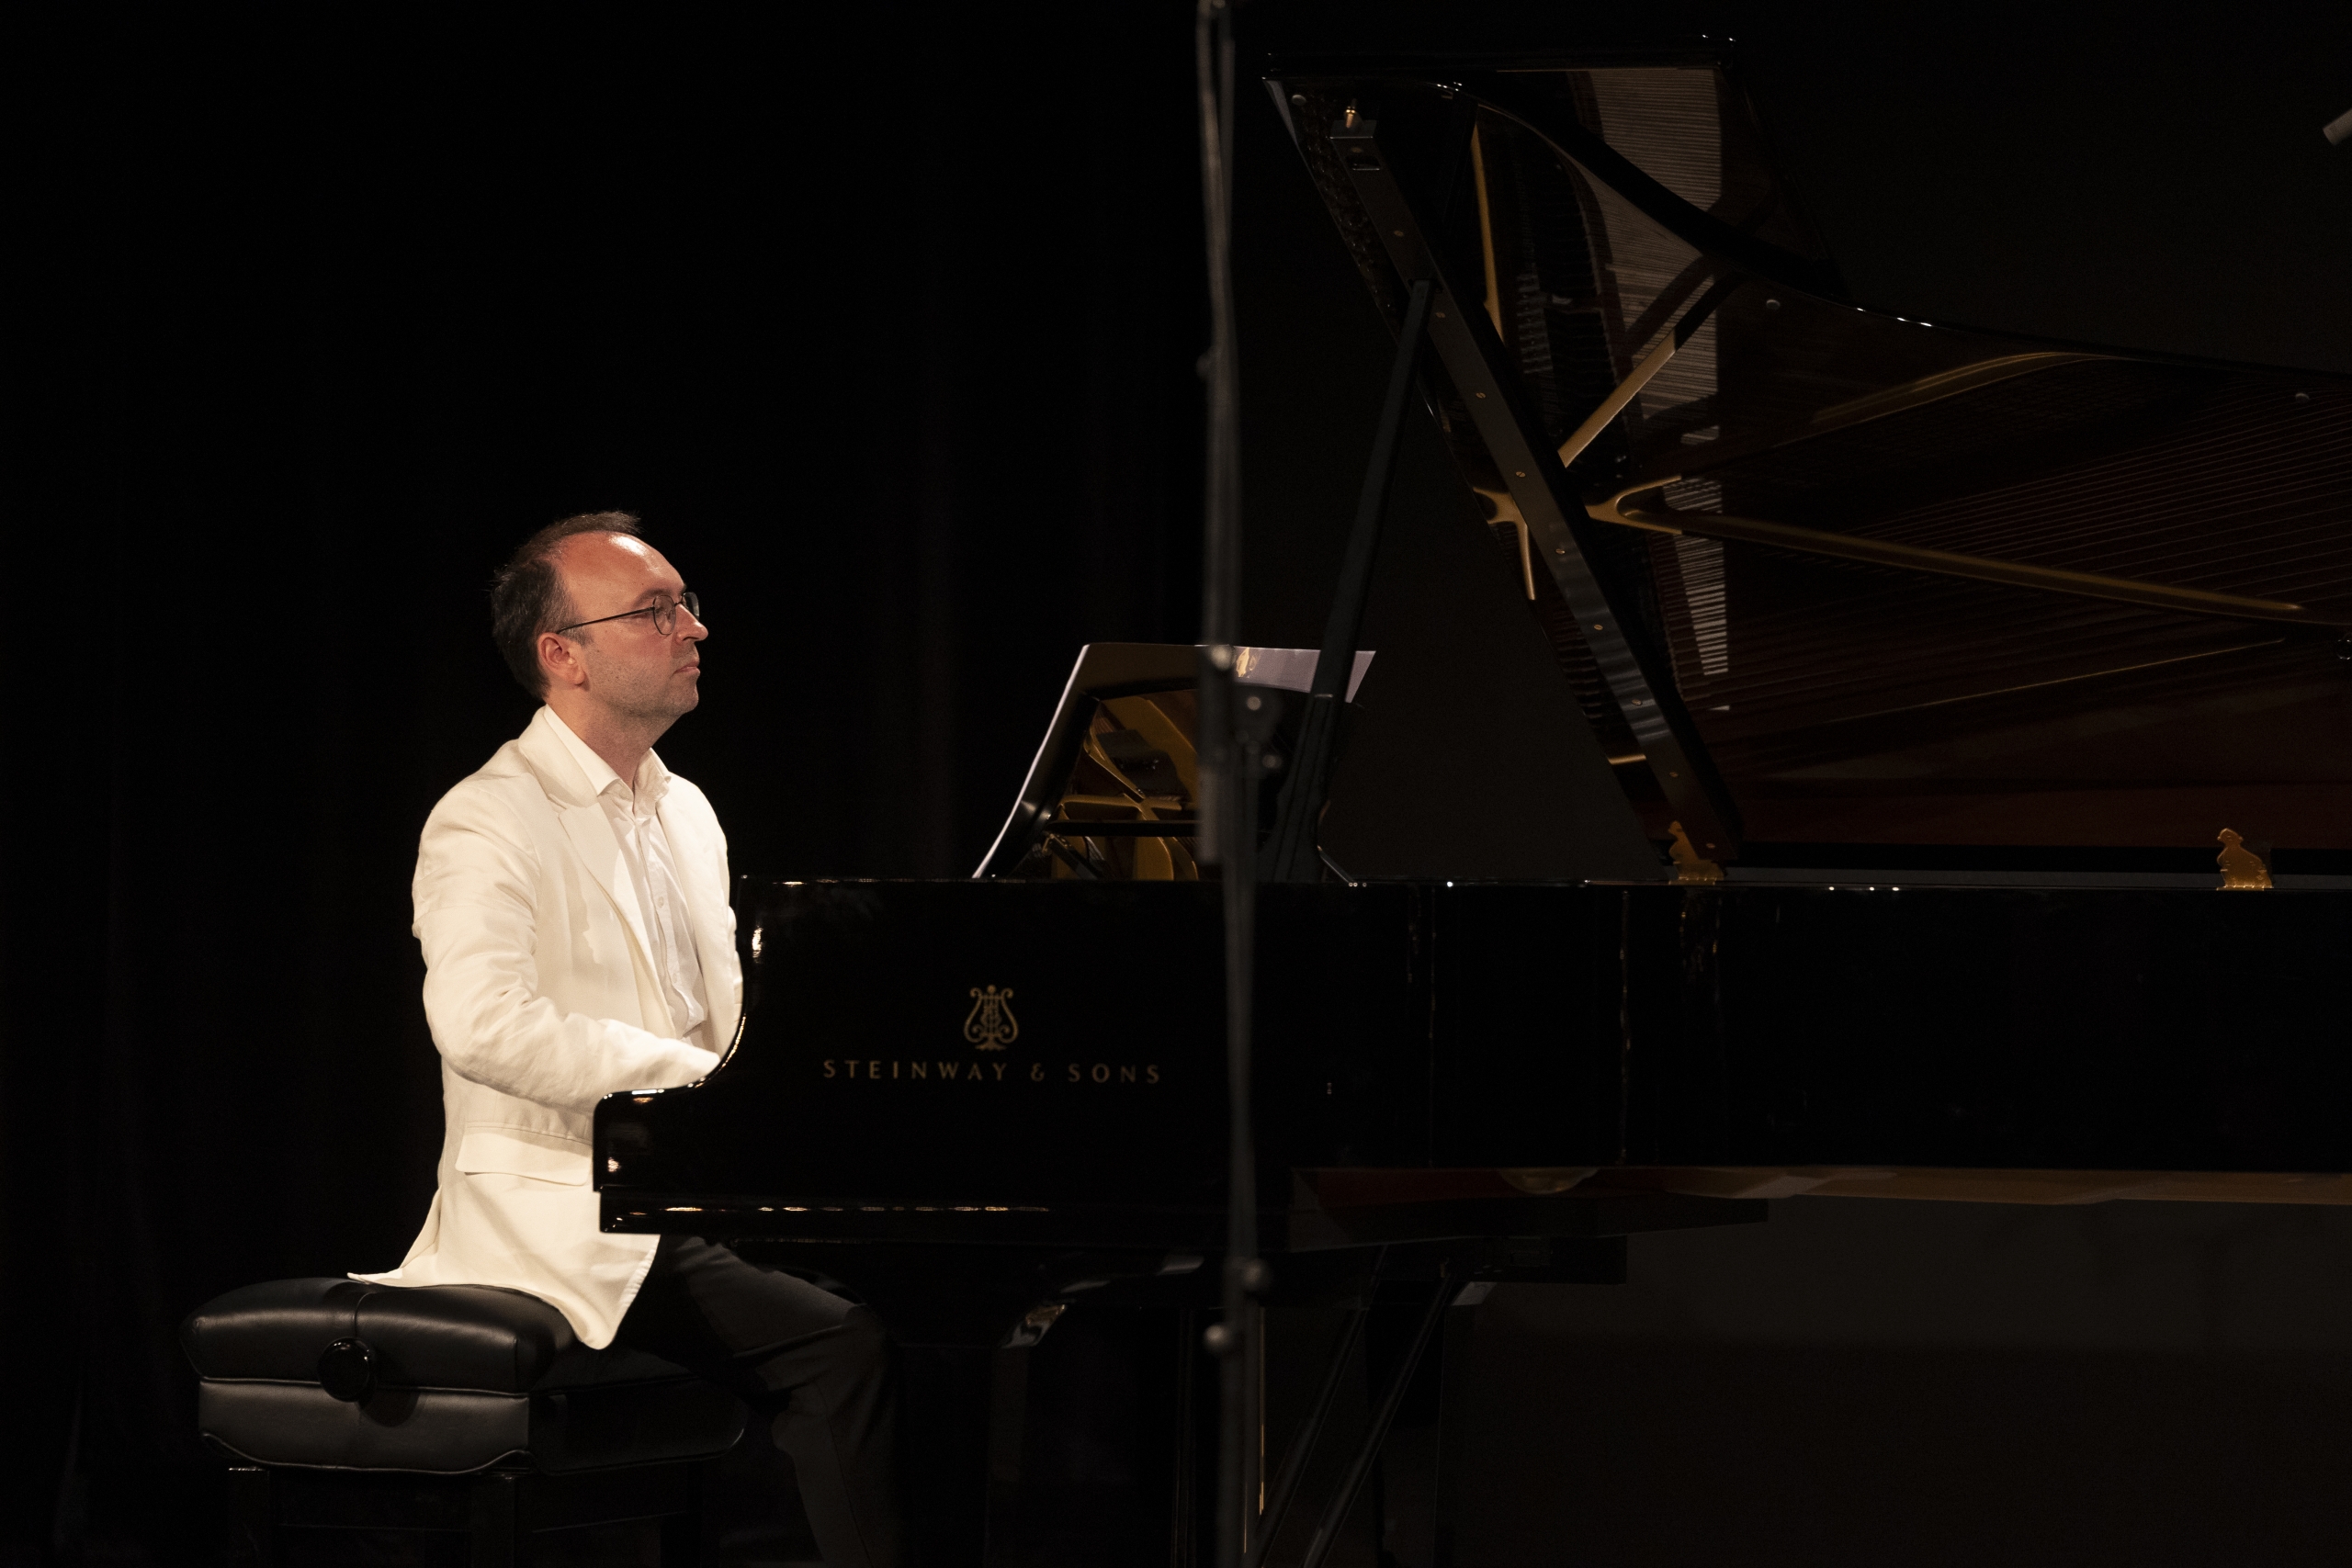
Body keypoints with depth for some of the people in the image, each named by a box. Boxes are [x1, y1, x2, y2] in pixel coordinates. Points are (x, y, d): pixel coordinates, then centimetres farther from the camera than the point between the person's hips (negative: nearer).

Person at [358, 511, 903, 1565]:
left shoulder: (684, 815, 19)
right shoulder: (489, 825, -9)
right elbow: (482, 1023, -26)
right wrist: (697, 1079, -26)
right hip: (562, 1214, -8)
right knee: (843, 1348, -26)